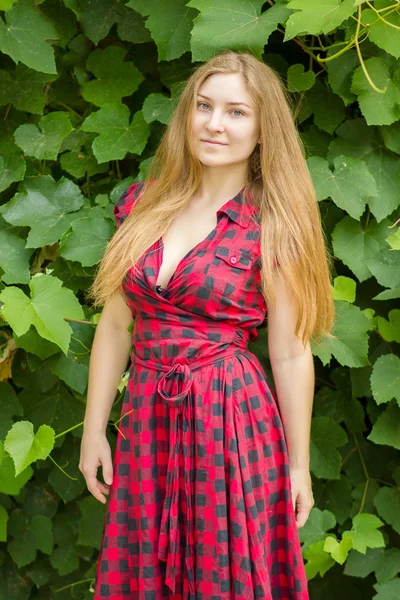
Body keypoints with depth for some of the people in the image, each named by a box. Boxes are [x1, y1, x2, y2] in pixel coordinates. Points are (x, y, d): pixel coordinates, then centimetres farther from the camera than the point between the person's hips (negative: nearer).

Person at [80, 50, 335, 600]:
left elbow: (290, 354, -5)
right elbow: (115, 324, 8)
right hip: (146, 419, 4)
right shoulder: (144, 205, 5)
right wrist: (94, 429, 7)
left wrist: (298, 465, -3)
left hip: (234, 421, -4)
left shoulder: (272, 226, -6)